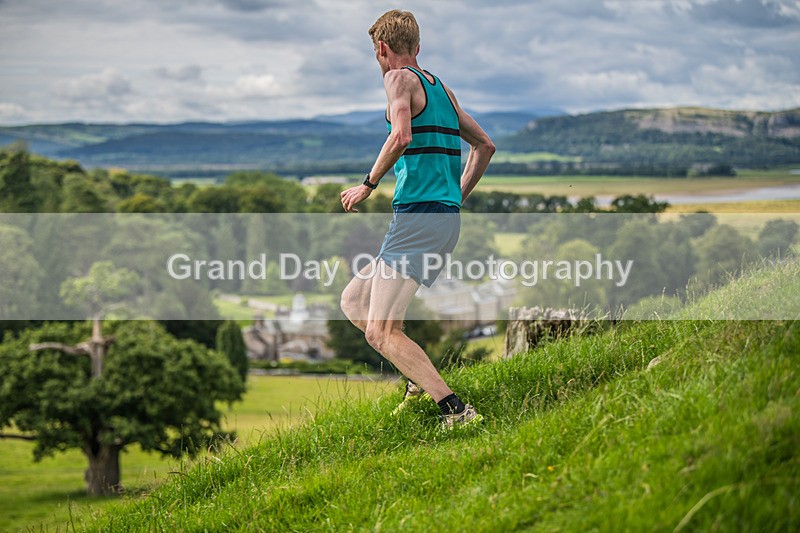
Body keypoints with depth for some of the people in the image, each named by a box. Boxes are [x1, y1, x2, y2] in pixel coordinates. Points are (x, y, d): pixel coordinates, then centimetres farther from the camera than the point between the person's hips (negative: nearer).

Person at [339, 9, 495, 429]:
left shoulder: (400, 79, -4)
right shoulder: (441, 88, 20)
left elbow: (401, 136, -22)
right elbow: (484, 145, 26)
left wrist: (368, 184, -11)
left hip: (417, 216, -9)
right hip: (446, 218, 9)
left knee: (381, 332, -13)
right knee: (353, 301, 19)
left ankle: (456, 410, -21)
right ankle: (420, 379, 13)